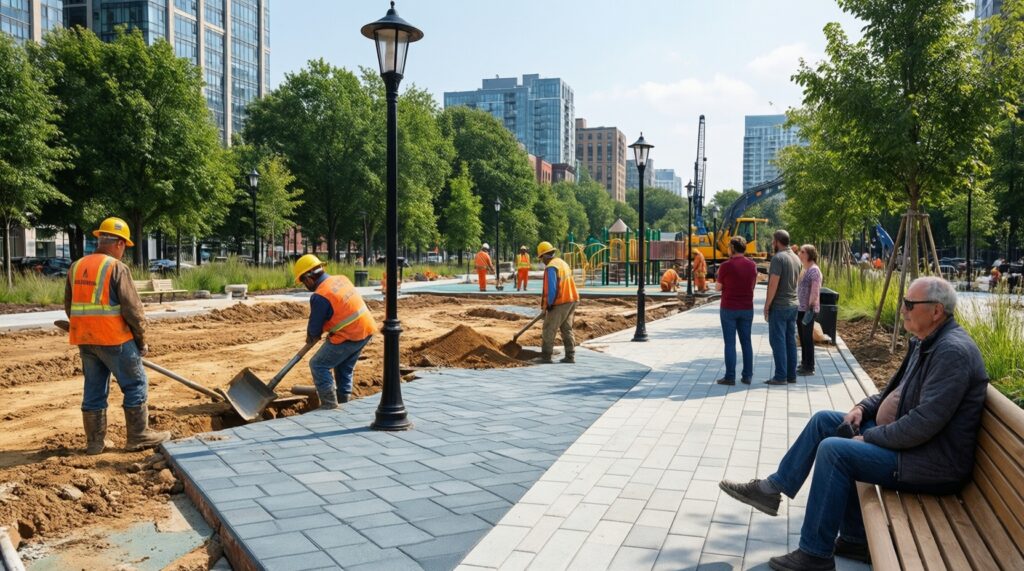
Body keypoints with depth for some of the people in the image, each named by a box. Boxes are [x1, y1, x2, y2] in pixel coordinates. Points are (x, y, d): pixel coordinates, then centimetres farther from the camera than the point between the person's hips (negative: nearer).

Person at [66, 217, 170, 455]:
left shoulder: (76, 267, 10)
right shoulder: (117, 268, -12)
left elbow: (69, 307, 16)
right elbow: (132, 309, -13)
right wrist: (141, 340, -2)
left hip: (85, 340, 7)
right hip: (114, 339, -7)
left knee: (94, 389, 14)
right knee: (135, 385, 5)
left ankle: (95, 441, 20)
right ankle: (138, 436, 10)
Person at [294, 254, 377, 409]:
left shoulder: (320, 296, -18)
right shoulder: (341, 279, 6)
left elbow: (315, 328, -8)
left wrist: (311, 337, 16)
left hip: (349, 336, -8)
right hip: (367, 329, 8)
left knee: (318, 365, 4)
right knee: (344, 368, 23)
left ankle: (330, 407, 3)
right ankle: (343, 403, 31)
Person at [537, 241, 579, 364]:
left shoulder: (550, 267, -16)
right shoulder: (563, 263, 13)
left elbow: (551, 288, -22)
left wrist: (548, 304, -10)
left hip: (559, 303, -9)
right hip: (572, 300, 9)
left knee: (549, 330, 2)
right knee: (567, 329, 14)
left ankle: (546, 356, 6)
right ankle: (570, 356, 13)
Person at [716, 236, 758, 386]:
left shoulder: (726, 265, -12)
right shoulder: (752, 265, 3)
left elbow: (718, 287, -2)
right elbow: (753, 284, 14)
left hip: (729, 309, -4)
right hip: (747, 309, 4)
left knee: (730, 343, 0)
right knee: (746, 342, 10)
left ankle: (730, 376, 0)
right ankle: (747, 376, 12)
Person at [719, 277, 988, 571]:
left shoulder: (953, 351, -24)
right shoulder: (924, 341, 8)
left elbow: (924, 424, -29)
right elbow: (896, 391, 20)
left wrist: (868, 438, -18)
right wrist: (862, 408, 3)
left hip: (935, 465, -10)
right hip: (907, 434, 10)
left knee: (834, 450, -21)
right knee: (824, 420, 8)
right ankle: (774, 489, 14)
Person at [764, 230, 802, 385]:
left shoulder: (778, 258, -15)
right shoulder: (796, 258, 11)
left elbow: (774, 284, -18)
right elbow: (795, 282, 14)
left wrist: (767, 305, -13)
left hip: (778, 306, -8)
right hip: (793, 304, 8)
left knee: (778, 340, -4)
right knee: (790, 340, 11)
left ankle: (781, 376, -3)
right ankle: (791, 375, 15)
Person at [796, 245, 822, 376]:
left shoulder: (814, 270, -13)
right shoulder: (804, 269, 15)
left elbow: (815, 291, -18)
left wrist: (810, 308, -21)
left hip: (808, 310, -9)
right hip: (800, 309, 9)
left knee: (807, 338, -2)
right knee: (802, 338, 14)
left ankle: (809, 368, 5)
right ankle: (804, 364, 22)